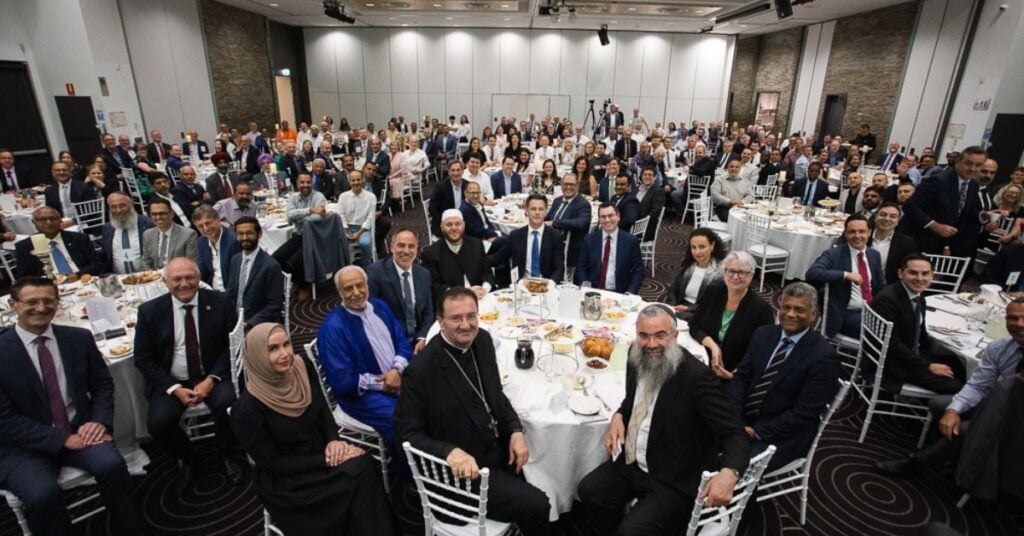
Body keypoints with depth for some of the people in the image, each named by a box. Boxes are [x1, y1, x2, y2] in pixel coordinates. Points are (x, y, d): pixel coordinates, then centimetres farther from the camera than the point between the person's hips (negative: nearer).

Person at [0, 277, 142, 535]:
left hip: (80, 431, 2)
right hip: (23, 446, -2)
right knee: (42, 494, -30)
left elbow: (103, 384, 10)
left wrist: (99, 421, -9)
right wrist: (63, 440, -18)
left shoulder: (80, 338, 2)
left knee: (112, 464, -26)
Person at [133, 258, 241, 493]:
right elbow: (143, 359, 0)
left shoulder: (219, 302, -7)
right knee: (157, 423, -23)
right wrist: (174, 389, -13)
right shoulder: (149, 311, -4)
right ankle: (188, 459, 11)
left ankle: (227, 455, 4)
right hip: (171, 381, 2)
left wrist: (211, 379, -16)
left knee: (227, 406, -28)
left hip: (212, 376, -1)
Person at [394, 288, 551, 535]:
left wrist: (516, 431, -6)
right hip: (462, 467, -6)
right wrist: (450, 452, -31)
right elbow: (407, 433, -15)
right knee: (536, 505, -12)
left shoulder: (483, 340, -3)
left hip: (500, 451, 6)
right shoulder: (421, 370, -23)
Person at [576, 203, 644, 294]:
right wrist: (585, 283, -8)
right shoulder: (589, 239, 7)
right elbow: (581, 268, 11)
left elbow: (638, 271, 3)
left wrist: (630, 293, -10)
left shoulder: (631, 241, 2)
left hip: (619, 294, 0)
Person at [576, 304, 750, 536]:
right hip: (631, 464, 7)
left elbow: (735, 433, -24)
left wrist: (729, 473, -43)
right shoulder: (637, 357, -3)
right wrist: (618, 416, -4)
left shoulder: (696, 376, -24)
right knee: (588, 490, -1)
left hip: (673, 481, -6)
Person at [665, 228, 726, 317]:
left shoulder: (721, 272, -8)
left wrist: (688, 308, -17)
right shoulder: (687, 265, 9)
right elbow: (673, 291, 13)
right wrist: (672, 308, -6)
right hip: (680, 309, 5)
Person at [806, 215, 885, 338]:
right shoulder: (833, 254, -6)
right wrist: (846, 275, -27)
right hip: (847, 314, -6)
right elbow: (812, 273, -23)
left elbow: (881, 287, 20)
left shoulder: (874, 255, 13)